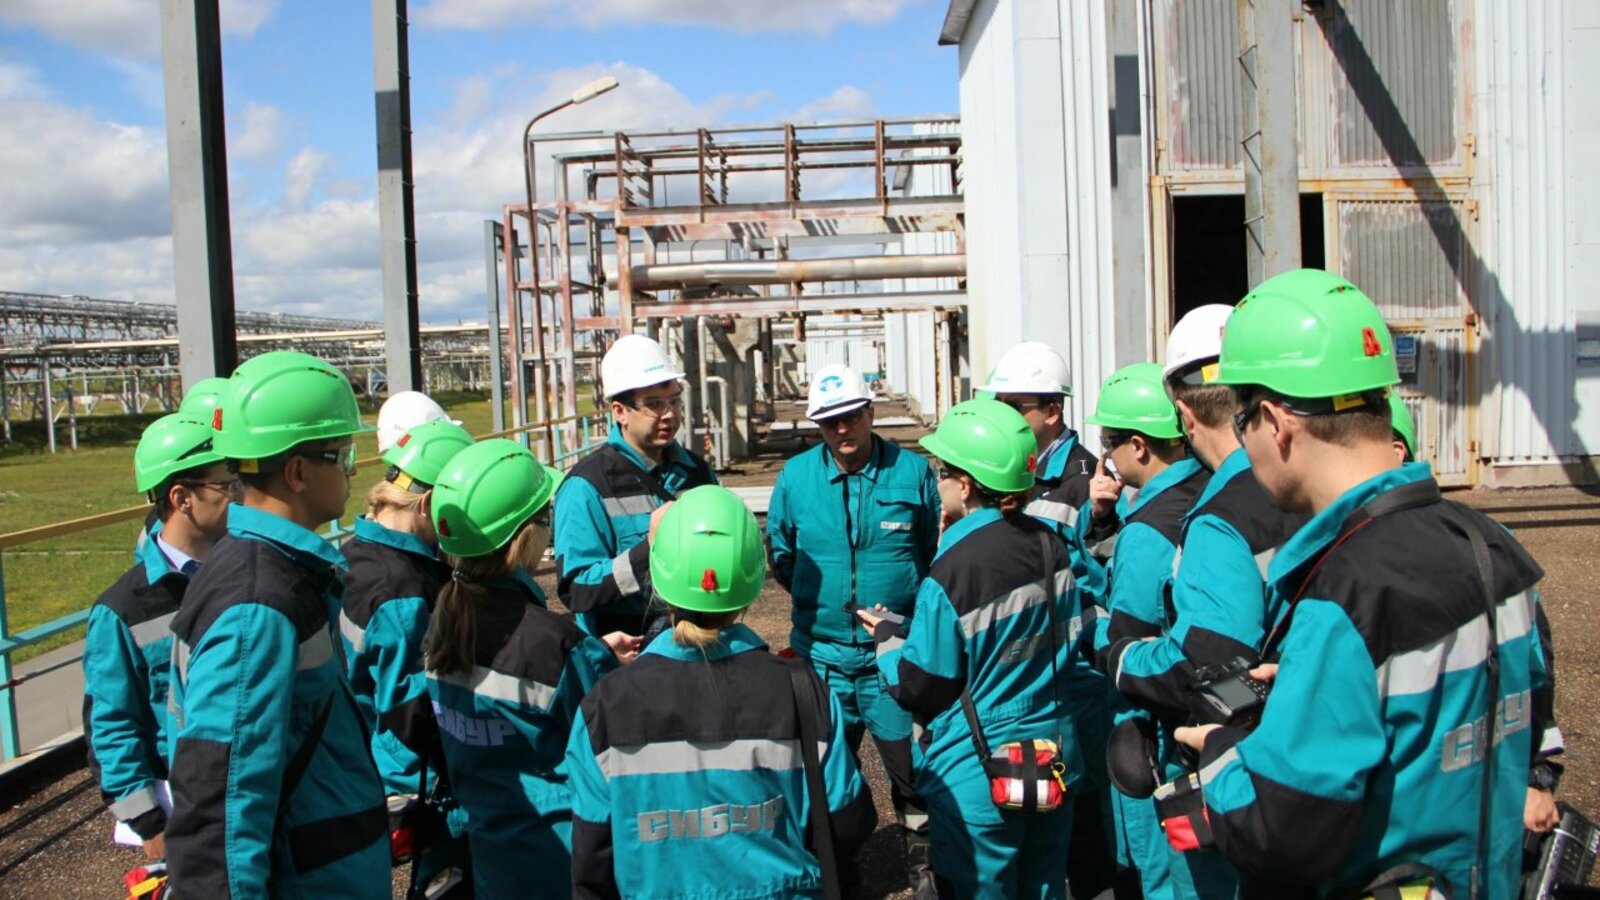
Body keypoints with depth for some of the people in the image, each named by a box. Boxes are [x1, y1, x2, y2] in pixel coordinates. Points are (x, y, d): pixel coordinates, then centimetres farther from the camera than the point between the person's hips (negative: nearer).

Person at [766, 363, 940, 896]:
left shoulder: (912, 471, -5)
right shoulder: (795, 477, -2)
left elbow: (934, 552, 4)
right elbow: (781, 554, 13)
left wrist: (908, 607, -1)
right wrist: (820, 598, 8)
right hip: (822, 656, 2)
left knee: (913, 770, 11)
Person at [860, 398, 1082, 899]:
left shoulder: (950, 573, -24)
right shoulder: (1048, 544, -4)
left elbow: (919, 689, -14)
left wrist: (886, 635, 3)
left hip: (979, 775, -6)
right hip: (1053, 759, 6)